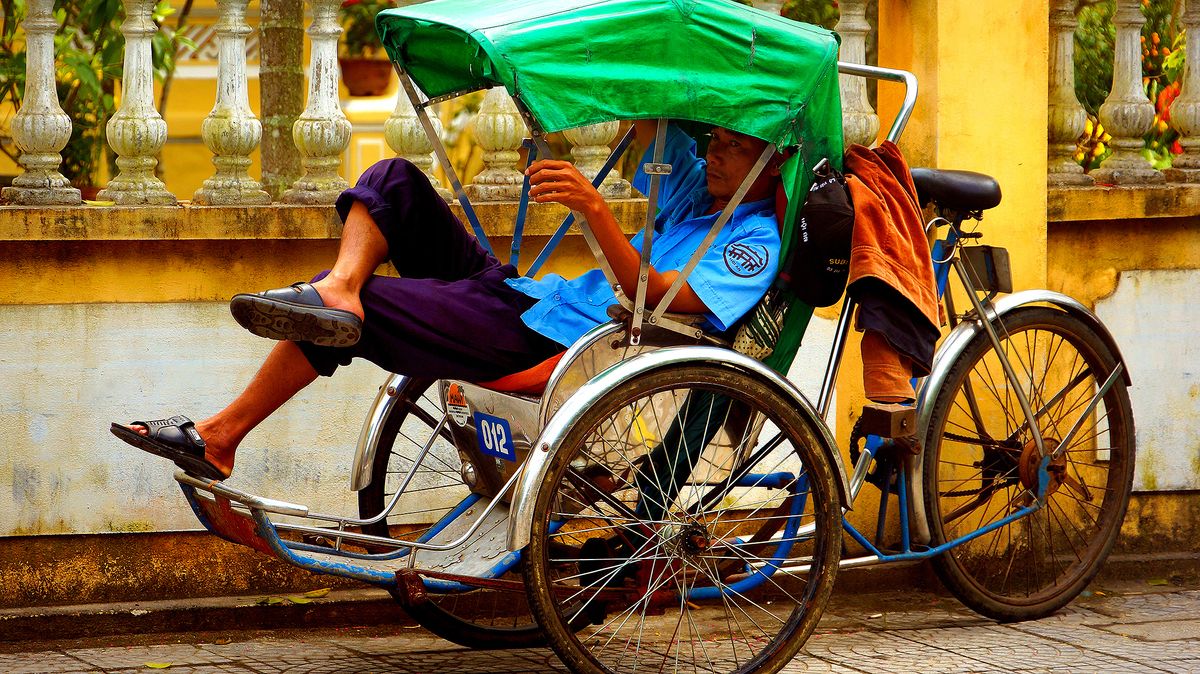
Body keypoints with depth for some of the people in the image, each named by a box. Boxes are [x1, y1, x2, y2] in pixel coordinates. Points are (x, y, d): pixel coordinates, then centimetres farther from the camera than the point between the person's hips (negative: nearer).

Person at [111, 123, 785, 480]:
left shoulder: (754, 243, -11)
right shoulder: (699, 187, 17)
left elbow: (653, 295, -26)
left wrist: (595, 208, -37)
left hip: (546, 344, -10)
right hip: (529, 297, 10)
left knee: (346, 314, -16)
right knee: (394, 181, 4)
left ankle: (219, 437, -6)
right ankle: (339, 290, -22)